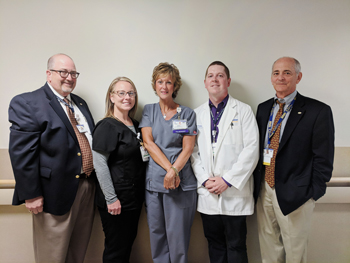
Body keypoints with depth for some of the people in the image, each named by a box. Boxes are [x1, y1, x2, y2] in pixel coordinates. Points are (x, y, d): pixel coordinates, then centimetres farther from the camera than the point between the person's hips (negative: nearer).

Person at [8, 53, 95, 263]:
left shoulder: (80, 104, 13)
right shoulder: (26, 103, -10)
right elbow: (21, 152, -15)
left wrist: (95, 179, 14)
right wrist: (31, 195, -16)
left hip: (88, 188, 7)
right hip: (56, 193, -6)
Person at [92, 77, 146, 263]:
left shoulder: (135, 125, 9)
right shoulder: (107, 126, -14)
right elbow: (99, 164, -18)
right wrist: (111, 198, -18)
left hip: (134, 196, 7)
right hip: (116, 199, -7)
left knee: (128, 242, 19)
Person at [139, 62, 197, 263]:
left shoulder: (187, 113, 6)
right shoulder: (149, 111, 11)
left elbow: (188, 148, -1)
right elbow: (149, 143, -1)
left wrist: (174, 171, -16)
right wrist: (168, 167, -12)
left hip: (181, 182, -2)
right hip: (154, 180, 2)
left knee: (178, 235, 1)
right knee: (156, 232, 10)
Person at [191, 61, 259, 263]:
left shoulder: (243, 110, -1)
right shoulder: (197, 114, 8)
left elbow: (251, 150, -8)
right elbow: (193, 152, 6)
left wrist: (227, 180, -14)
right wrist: (205, 179, -6)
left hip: (235, 194, -2)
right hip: (207, 194, 3)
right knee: (215, 246, 16)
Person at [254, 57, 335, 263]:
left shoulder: (318, 111, -10)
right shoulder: (263, 108, 7)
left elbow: (323, 159, -9)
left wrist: (313, 193, -9)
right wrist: (257, 182, 6)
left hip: (294, 193, -4)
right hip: (264, 190, 5)